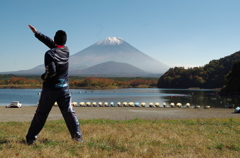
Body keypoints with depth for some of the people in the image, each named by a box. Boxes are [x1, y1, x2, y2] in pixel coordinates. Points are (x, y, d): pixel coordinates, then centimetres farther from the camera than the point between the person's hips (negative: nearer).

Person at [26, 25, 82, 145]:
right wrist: (36, 33, 21)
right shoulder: (66, 50, 4)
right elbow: (51, 42, 15)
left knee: (40, 114, 6)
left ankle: (30, 139, 11)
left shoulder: (50, 54, -13)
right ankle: (77, 136, -5)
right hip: (64, 88, 3)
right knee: (69, 113, 5)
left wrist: (43, 77, -2)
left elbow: (51, 71, -23)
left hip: (50, 89, -3)